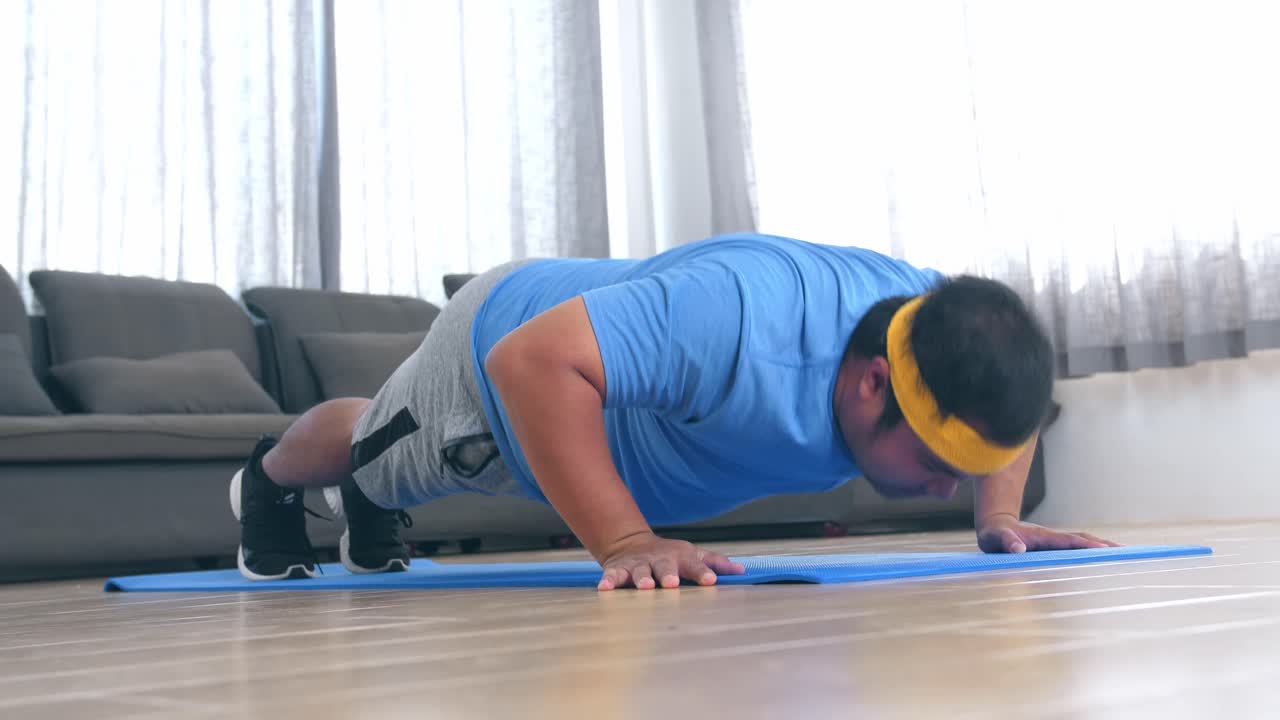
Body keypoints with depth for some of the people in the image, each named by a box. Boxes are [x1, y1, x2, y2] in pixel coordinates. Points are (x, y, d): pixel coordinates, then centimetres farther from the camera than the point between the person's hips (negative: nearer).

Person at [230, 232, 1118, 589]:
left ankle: (368, 507, 70)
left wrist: (1000, 516, -19)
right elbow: (534, 360, -52)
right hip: (504, 352, -5)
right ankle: (270, 482, 63)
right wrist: (624, 542, -54)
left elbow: (1006, 389, -5)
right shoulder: (739, 321, -51)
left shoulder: (931, 313, -28)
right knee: (367, 451, 29)